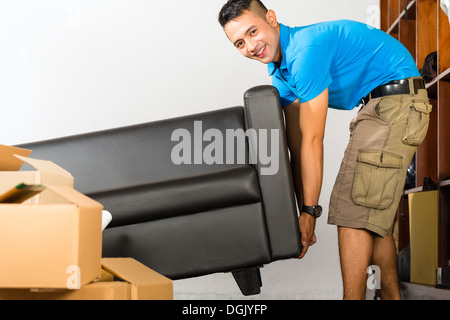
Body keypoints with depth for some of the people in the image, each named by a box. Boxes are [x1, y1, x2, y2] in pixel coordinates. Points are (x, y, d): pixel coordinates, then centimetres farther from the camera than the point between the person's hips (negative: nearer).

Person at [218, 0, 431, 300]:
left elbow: (313, 141, -21)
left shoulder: (306, 50, -23)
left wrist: (310, 211, -16)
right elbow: (297, 146, 6)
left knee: (354, 210, -14)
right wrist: (304, 213, 4)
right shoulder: (281, 72, 7)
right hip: (376, 104, 10)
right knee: (373, 213, 16)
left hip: (396, 100, -10)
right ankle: (392, 295, 28)